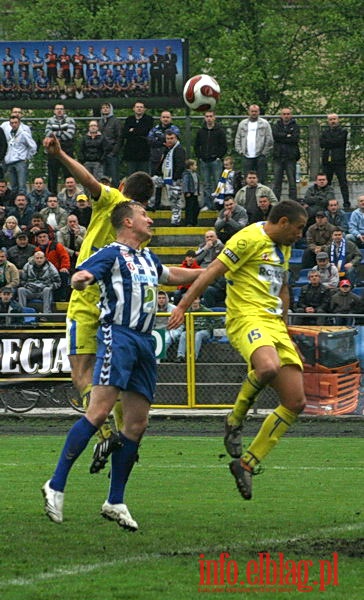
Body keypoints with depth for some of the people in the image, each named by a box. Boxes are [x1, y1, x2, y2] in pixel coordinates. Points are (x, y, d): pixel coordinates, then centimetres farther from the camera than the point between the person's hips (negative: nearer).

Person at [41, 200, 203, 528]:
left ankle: (115, 501, 10)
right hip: (118, 336, -8)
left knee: (137, 424, 4)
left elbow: (170, 275, 46)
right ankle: (56, 485, -16)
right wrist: (81, 279, -38)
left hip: (145, 341, 8)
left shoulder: (148, 258, 24)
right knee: (99, 411, -18)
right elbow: (82, 275, -15)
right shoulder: (112, 254, 0)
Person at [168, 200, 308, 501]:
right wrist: (183, 306, -18)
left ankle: (247, 464, 5)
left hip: (275, 324, 9)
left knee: (296, 403, -1)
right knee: (268, 366, -40)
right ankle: (235, 420, -13)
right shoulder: (250, 239, -6)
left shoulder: (283, 248, 22)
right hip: (247, 318, -9)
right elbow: (213, 271, -12)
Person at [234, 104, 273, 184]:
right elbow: (237, 139, 15)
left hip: (260, 157, -3)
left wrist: (264, 153, -7)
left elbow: (269, 140, -1)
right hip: (246, 157, 3)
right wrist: (240, 151, 3)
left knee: (261, 180, -5)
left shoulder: (265, 124, 3)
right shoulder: (242, 124, 14)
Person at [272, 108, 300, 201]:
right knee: (277, 181, 1)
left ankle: (293, 201, 1)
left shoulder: (295, 126, 7)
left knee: (292, 181, -1)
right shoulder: (276, 126, 12)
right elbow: (275, 135, -8)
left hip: (290, 157, -1)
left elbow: (295, 139, -9)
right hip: (278, 157, 1)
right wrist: (287, 136, -9)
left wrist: (282, 138, -7)